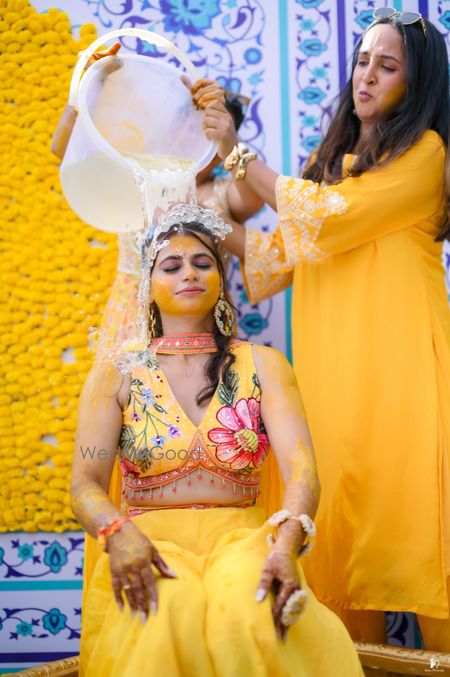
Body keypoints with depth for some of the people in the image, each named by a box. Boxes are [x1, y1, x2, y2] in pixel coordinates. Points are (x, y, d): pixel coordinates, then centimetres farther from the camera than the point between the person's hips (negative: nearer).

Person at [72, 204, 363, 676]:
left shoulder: (262, 365, 11)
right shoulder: (114, 377, 11)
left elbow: (301, 467, -4)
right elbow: (86, 485, 0)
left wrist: (285, 546, -25)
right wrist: (119, 534, -24)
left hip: (241, 537, 1)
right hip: (148, 540, 0)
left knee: (251, 614, -36)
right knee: (172, 614, -37)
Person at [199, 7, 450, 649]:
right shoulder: (334, 157, 23)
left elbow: (328, 217, -9)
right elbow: (286, 251, 20)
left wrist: (238, 153, -3)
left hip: (395, 358, -6)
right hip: (332, 363, 6)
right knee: (348, 514, 1)